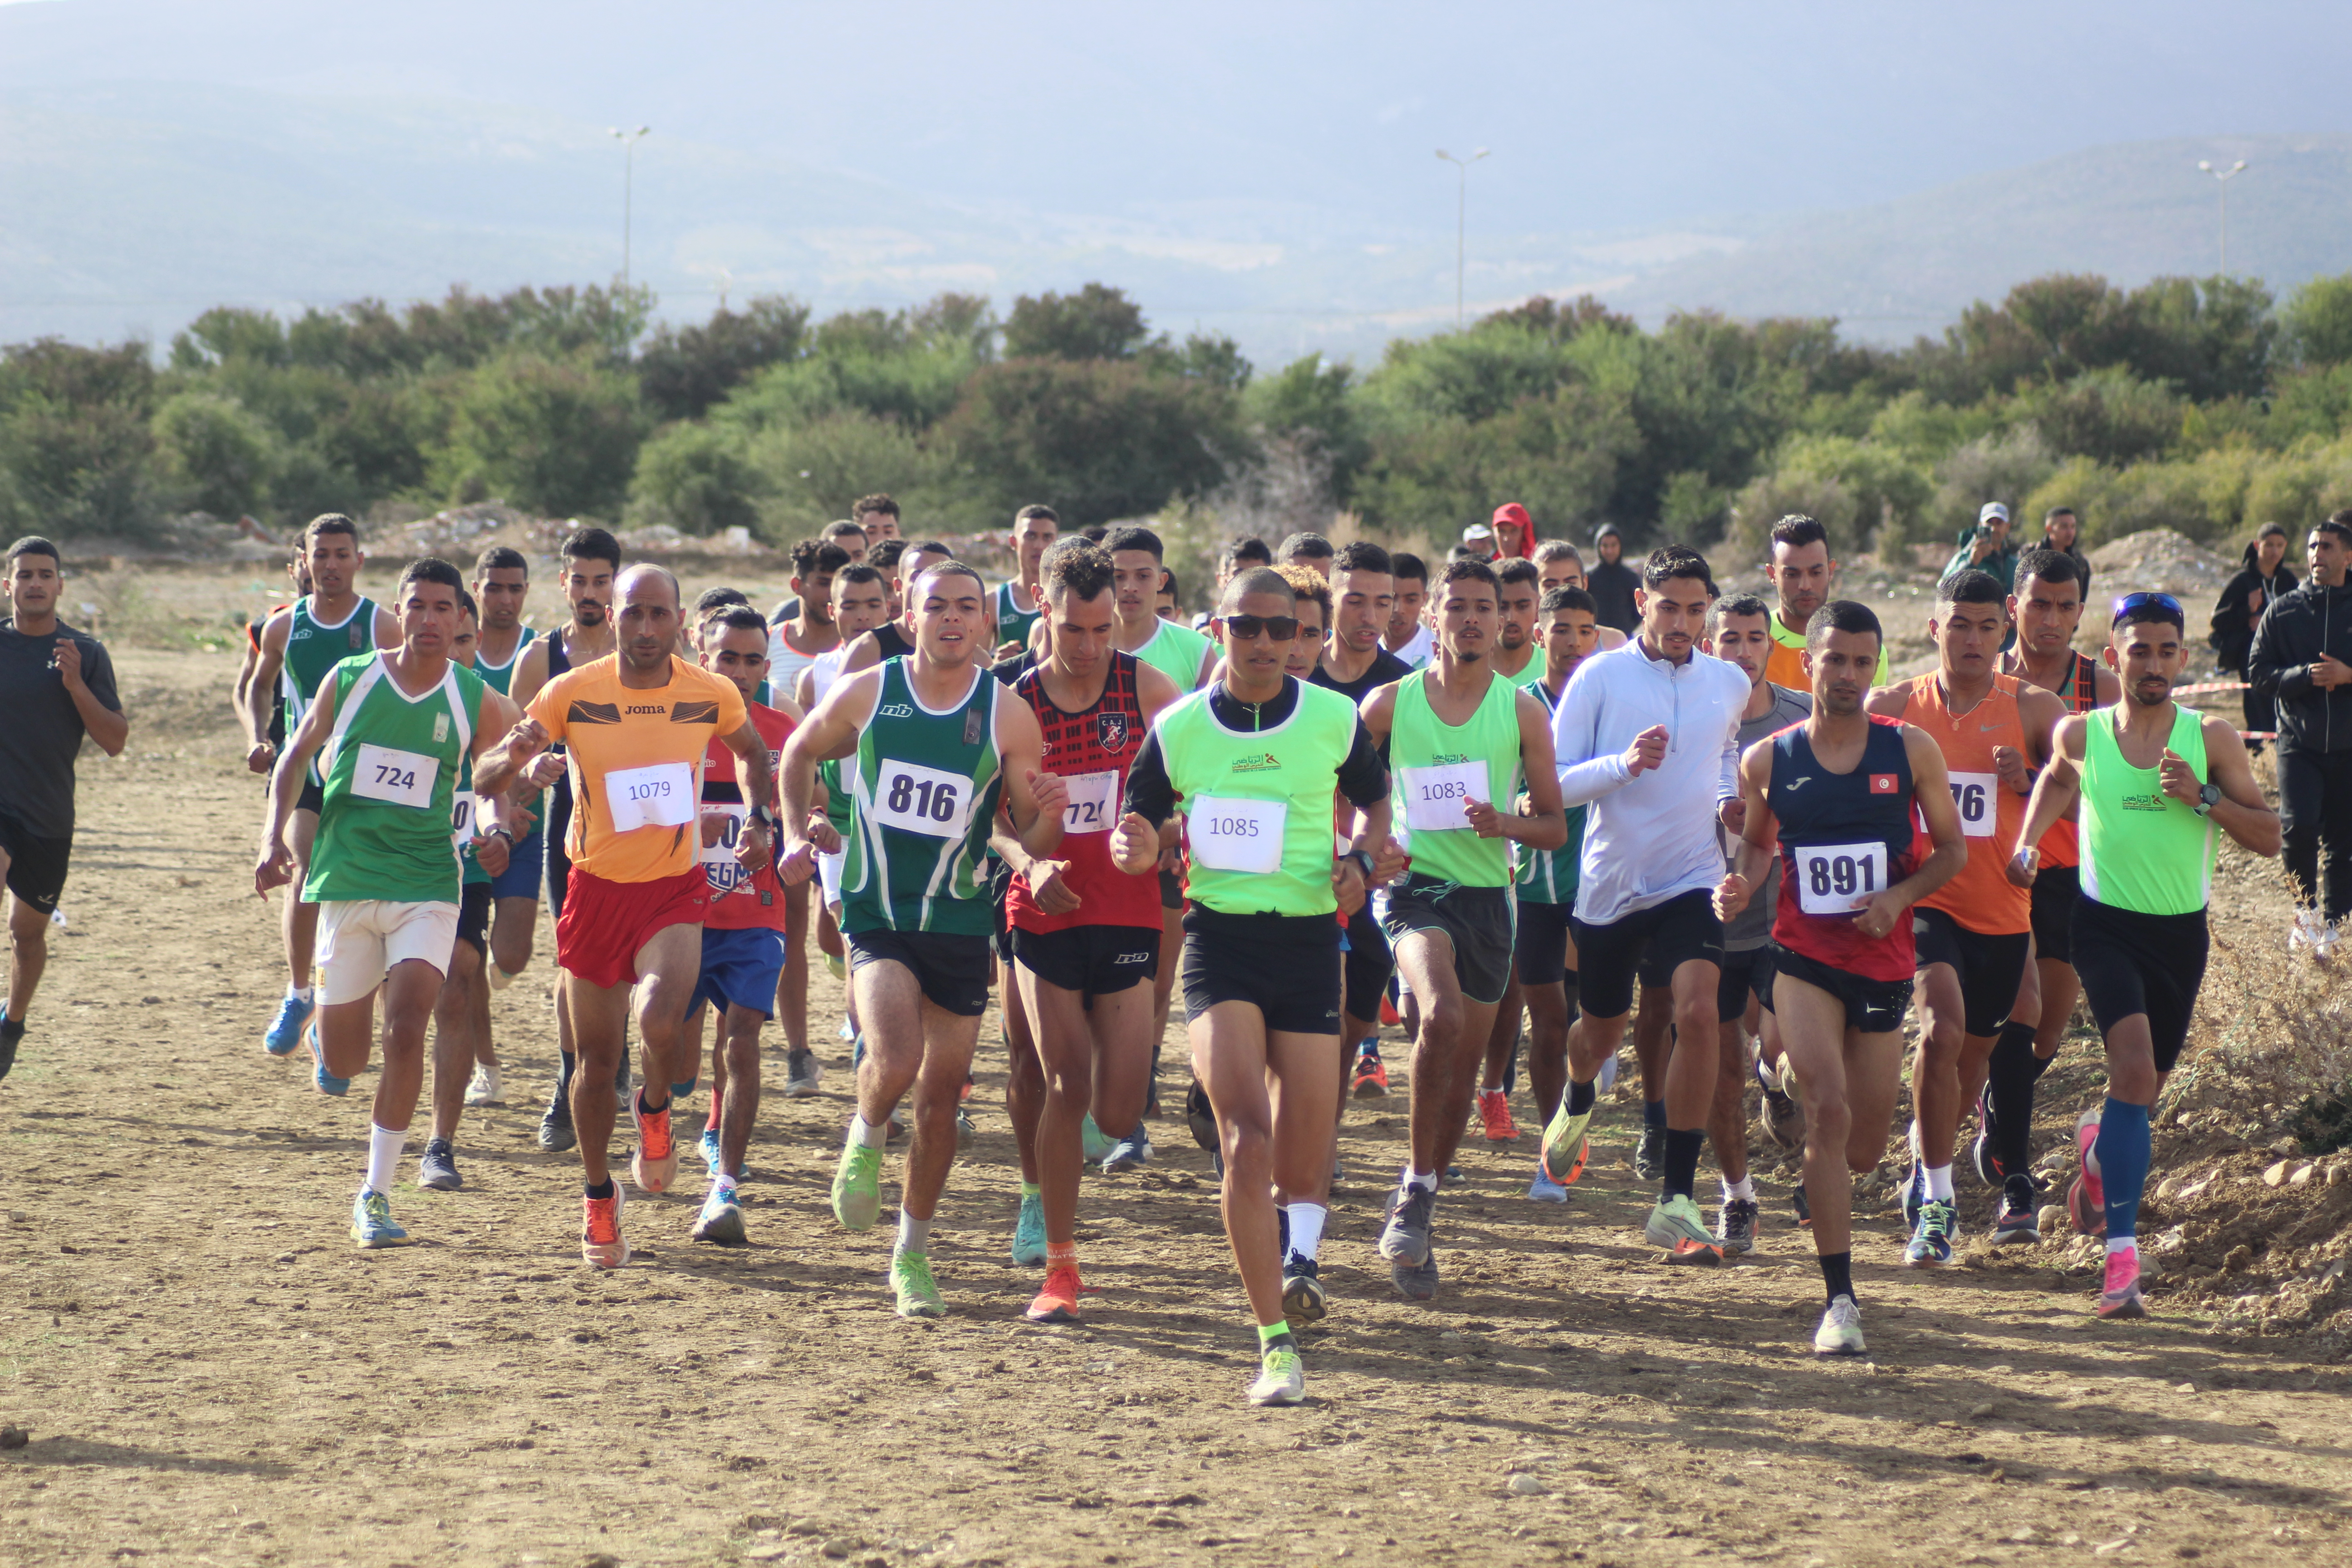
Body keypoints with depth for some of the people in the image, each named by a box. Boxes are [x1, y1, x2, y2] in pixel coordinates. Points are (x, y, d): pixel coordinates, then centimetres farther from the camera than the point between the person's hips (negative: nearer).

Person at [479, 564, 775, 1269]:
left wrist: (760, 820, 2)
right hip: (597, 888, 1)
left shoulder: (714, 696, -5)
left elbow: (752, 752, 18)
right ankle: (598, 1196, 30)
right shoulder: (572, 693, -9)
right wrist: (520, 760, -31)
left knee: (661, 1021, -26)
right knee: (597, 1059, 8)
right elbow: (483, 780, -9)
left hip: (676, 890, -1)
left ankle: (655, 1110, 8)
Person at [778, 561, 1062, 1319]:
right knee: (895, 1062, -24)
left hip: (959, 923, 1)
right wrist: (796, 834, 5)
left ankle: (913, 1255, 24)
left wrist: (1049, 815, -23)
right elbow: (801, 753, 17)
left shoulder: (1008, 717, -4)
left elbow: (1033, 842, -1)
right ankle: (865, 1137, 12)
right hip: (876, 916, -1)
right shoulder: (866, 695, -3)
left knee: (942, 1097, 6)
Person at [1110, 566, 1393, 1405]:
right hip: (1220, 939, -1)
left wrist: (1362, 858, -4)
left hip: (1309, 940, 1)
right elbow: (1138, 832, 8)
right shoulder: (1177, 729, 1)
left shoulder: (1336, 719, 2)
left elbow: (1374, 802, 17)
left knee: (1302, 1166, 3)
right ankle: (1275, 1343, -13)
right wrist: (1136, 851, -16)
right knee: (1246, 1139, -17)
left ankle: (1299, 1245, 40)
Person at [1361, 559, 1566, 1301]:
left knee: (1465, 1063, 9)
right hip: (1417, 884, -3)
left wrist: (1503, 824, -13)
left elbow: (1555, 826, 7)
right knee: (1442, 1012, -31)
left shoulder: (1523, 712, 4)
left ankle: (1414, 1217, 27)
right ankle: (1418, 1185, -19)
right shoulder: (1391, 703, 2)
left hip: (1489, 893, 3)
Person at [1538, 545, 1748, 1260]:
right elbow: (1553, 783, -9)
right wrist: (1623, 764, -25)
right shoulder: (1600, 677, -7)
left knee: (1698, 1012, -24)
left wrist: (1729, 798, 7)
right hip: (1610, 883, -1)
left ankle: (1676, 1202, -21)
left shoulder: (1730, 684, 4)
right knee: (1602, 1031, 17)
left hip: (1691, 883, 1)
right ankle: (1575, 1106, 57)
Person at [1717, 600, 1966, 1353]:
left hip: (1884, 960, 2)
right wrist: (1743, 884, -7)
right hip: (1805, 957, -2)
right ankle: (1840, 1299, -17)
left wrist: (1900, 896, -12)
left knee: (1863, 1147, 10)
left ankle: (1824, 1194, 48)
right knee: (1829, 1110, -20)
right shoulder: (1768, 760, -1)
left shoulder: (1910, 750, -2)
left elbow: (1952, 847, 6)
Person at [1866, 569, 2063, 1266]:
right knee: (1943, 1029, -25)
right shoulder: (1893, 706, 1)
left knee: (1972, 1055, 16)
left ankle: (1927, 1168, 45)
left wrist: (2031, 780, -19)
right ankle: (1937, 1201, -15)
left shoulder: (2033, 710, -1)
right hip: (1924, 900, -2)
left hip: (2001, 912, 2)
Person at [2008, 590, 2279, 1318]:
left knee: (2146, 1084, 16)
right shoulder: (2081, 735, -2)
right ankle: (2123, 1251, -26)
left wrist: (2202, 796, -18)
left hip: (2182, 931, 2)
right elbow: (2057, 778, 22)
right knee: (2134, 1068, -23)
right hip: (2106, 923, -2)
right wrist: (2026, 845, 10)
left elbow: (2268, 837, -4)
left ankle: (2098, 1149, 54)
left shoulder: (2211, 739, -5)